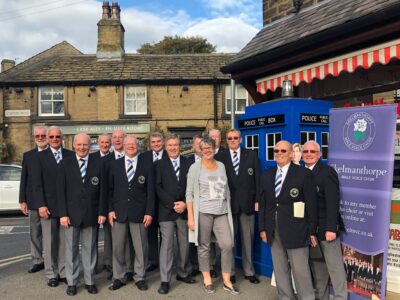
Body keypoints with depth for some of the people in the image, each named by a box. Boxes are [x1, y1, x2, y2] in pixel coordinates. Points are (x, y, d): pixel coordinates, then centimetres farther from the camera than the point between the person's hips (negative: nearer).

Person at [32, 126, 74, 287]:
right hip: (48, 206, -1)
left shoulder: (71, 155, 6)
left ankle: (64, 272, 19)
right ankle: (52, 274, 19)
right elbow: (37, 183, -2)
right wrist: (41, 205, -10)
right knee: (49, 242, 7)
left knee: (65, 242, 7)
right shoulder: (40, 157, 2)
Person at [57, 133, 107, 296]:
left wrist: (102, 212, -4)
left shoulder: (98, 163, 1)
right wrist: (62, 214, -7)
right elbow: (61, 190, 0)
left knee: (90, 248, 9)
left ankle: (90, 281, 21)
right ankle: (71, 282, 22)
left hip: (92, 213, 0)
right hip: (71, 213, 0)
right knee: (71, 249, 9)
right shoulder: (65, 164, 2)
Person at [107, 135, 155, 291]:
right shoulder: (115, 165, 6)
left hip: (139, 213, -1)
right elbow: (110, 189, 6)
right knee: (117, 247, 8)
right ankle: (118, 277, 24)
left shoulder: (146, 166, 2)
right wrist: (110, 209, -3)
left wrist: (149, 212, -6)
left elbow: (150, 192, 0)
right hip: (118, 212, 1)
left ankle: (140, 277, 22)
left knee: (141, 248, 6)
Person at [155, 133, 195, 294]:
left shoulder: (188, 163, 8)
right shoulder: (160, 164, 4)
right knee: (166, 245, -4)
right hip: (166, 211, -2)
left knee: (184, 244, 10)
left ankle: (183, 273, 26)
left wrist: (185, 203, -8)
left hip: (184, 210, 2)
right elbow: (158, 187, -3)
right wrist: (172, 204, -11)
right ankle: (165, 280, 3)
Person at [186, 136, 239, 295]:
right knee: (204, 246, 7)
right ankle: (207, 279, 23)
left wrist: (228, 209, 12)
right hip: (203, 212, -3)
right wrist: (190, 217, -9)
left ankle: (227, 281, 14)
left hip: (222, 212, 3)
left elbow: (226, 190, 15)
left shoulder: (221, 166, 9)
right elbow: (189, 193, -5)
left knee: (228, 245, -1)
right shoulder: (195, 167, -2)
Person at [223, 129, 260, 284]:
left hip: (247, 202, 1)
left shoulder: (251, 154, 5)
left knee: (248, 239, 10)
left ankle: (249, 271, 23)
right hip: (228, 203, -1)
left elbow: (257, 178, 3)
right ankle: (230, 272, 21)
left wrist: (257, 200, -2)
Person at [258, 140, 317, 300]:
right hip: (273, 230, 5)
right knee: (279, 269, 13)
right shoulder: (267, 174, 10)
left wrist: (312, 231, -7)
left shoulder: (304, 173, -4)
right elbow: (263, 203, 11)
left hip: (294, 229, -5)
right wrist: (262, 227, 7)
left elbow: (311, 203, -5)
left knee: (300, 269, 2)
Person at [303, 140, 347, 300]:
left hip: (326, 227, -6)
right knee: (317, 267, 15)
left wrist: (331, 228, -21)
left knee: (334, 267, 1)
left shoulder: (327, 172, -11)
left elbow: (333, 202, -16)